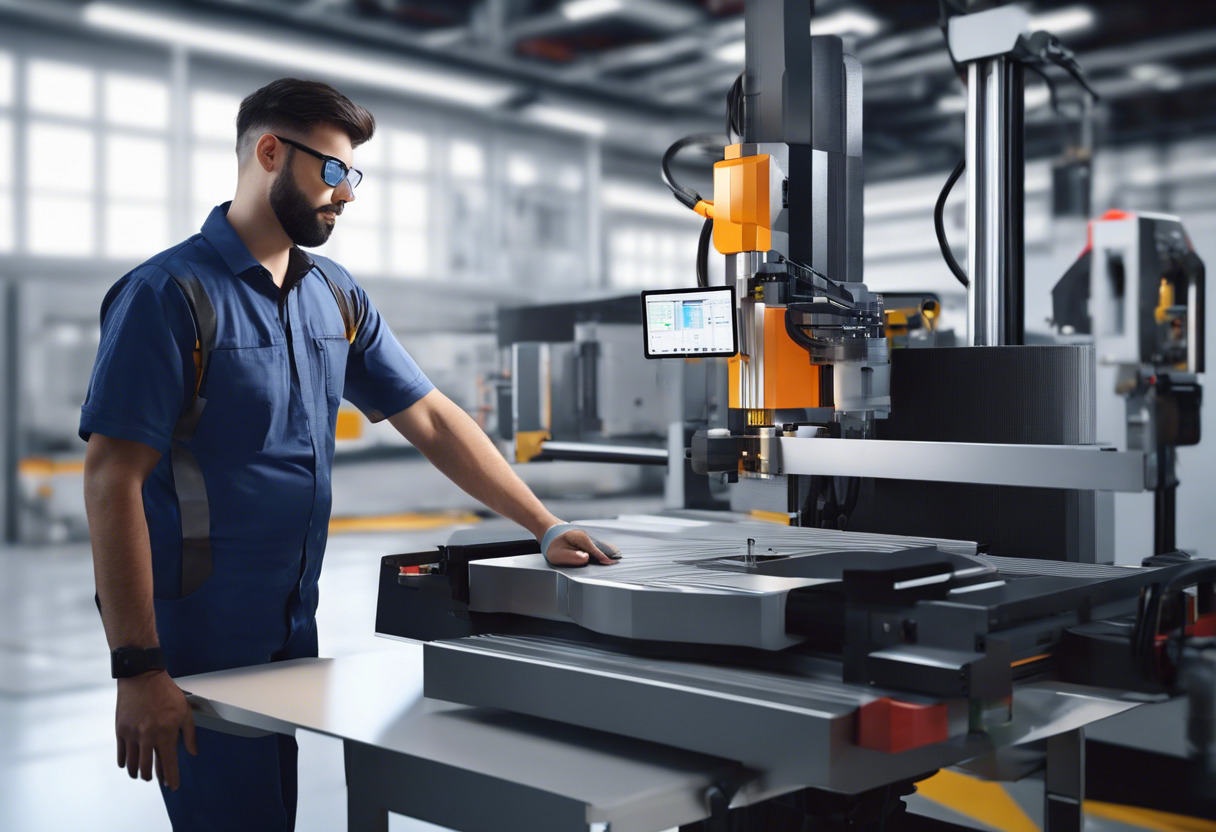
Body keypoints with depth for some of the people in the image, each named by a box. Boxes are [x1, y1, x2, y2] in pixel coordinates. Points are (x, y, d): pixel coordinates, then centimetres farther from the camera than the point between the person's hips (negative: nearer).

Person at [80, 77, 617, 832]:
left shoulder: (337, 296, 9)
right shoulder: (170, 295, -12)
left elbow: (430, 418, 11)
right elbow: (113, 478, -16)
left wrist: (547, 529, 5)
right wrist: (138, 668, -20)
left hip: (294, 629, 7)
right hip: (199, 645, -6)